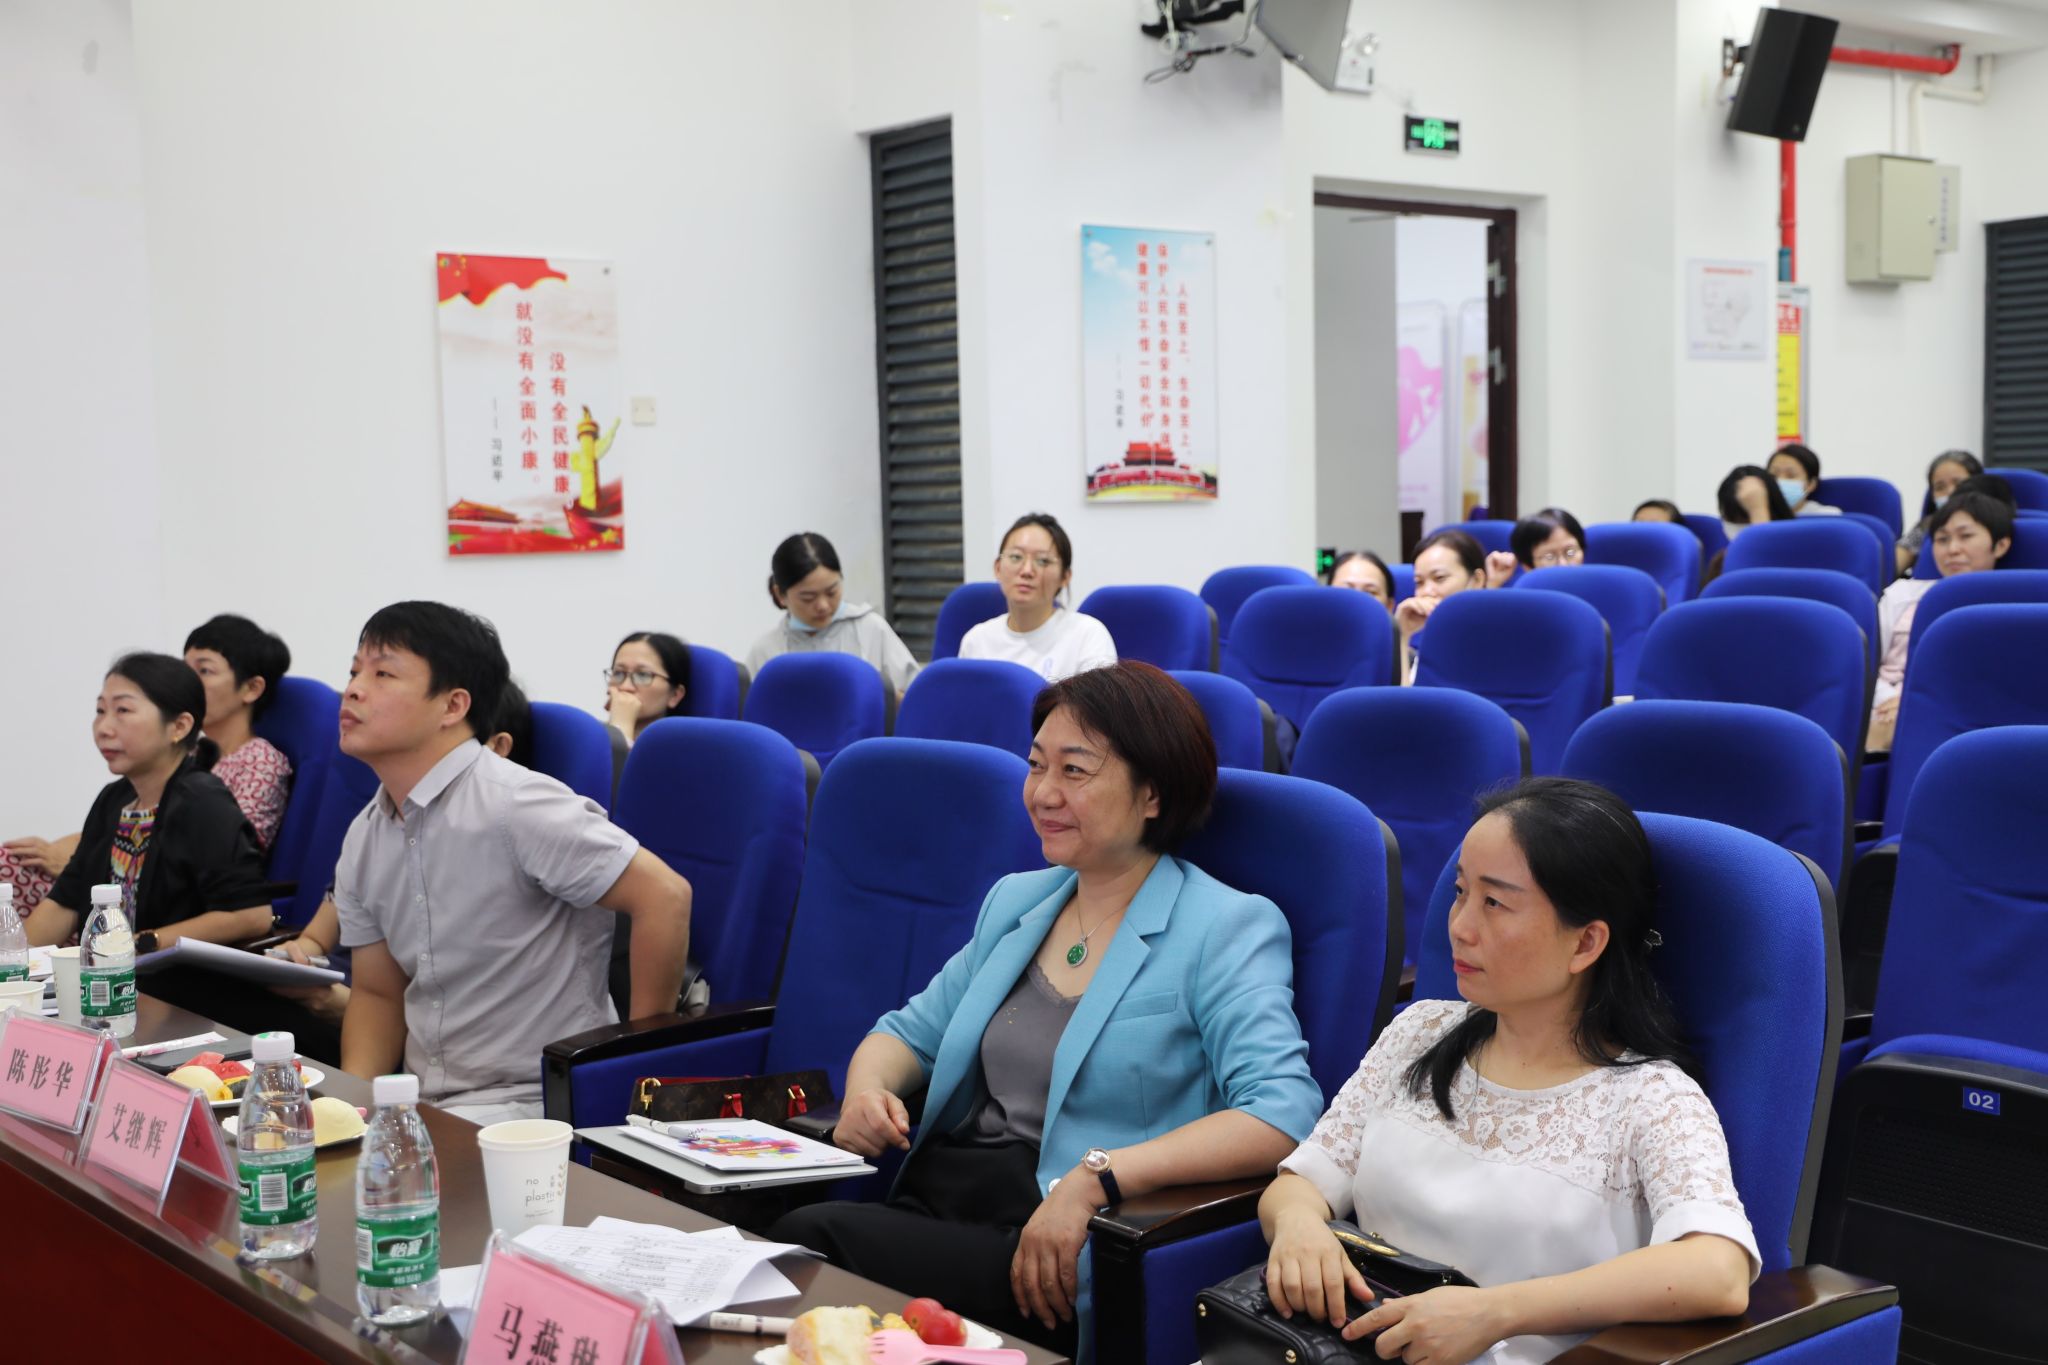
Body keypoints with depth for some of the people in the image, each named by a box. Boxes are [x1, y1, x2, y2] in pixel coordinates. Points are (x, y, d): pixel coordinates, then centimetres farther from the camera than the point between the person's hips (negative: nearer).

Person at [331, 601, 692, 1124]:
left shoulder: (515, 806, -18)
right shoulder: (362, 841, 8)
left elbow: (665, 898, -21)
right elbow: (376, 992, 16)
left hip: (539, 1102, -7)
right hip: (425, 1101, 7)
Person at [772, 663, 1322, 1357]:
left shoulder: (1229, 928, -4)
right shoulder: (1016, 900, 17)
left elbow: (1282, 1113, -17)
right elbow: (912, 1031, 26)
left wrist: (1095, 1177, -26)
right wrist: (867, 1087, 1)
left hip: (1060, 1256, -6)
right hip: (930, 1201, 6)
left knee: (813, 1241, -29)